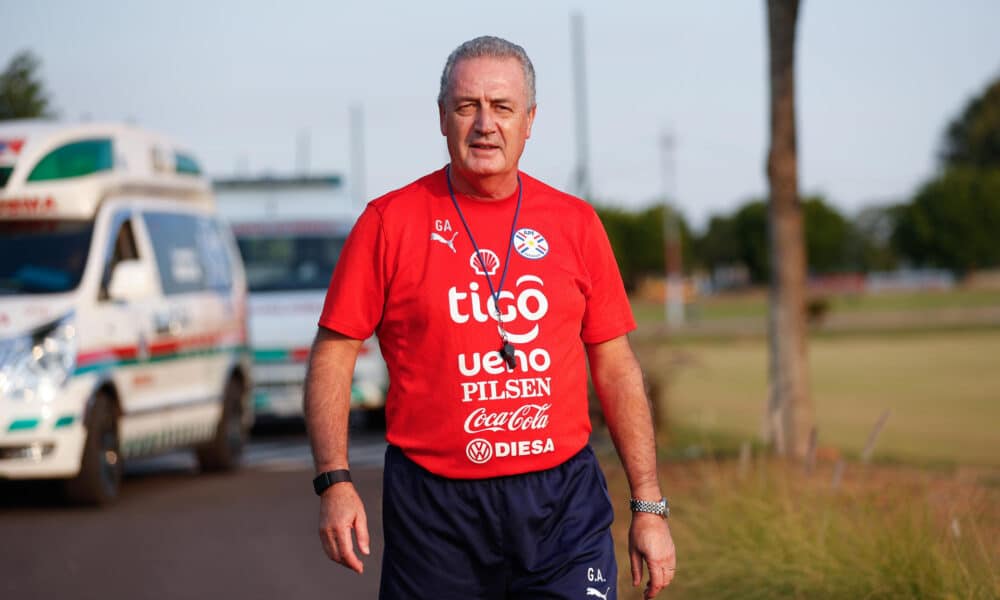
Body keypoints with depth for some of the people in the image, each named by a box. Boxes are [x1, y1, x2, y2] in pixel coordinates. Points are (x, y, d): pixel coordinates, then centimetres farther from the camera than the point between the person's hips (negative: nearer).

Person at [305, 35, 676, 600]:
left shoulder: (576, 224, 7)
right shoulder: (389, 223, 1)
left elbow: (616, 368, 10)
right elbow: (333, 355, 3)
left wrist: (650, 508, 7)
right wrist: (336, 481, -9)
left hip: (563, 497, 1)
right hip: (433, 507, -1)